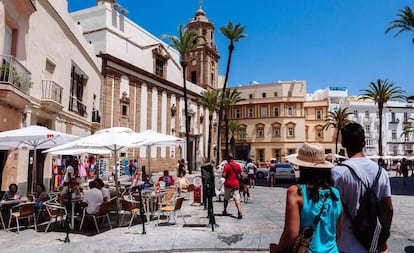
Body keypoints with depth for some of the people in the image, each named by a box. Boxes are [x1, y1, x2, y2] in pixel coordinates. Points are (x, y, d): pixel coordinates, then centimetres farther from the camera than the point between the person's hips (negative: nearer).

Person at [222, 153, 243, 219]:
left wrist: (222, 175, 6)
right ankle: (239, 212, -20)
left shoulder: (226, 165, -9)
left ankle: (225, 211, 30)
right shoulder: (237, 165, 3)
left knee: (226, 198, 16)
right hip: (236, 184, 2)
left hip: (228, 184, -2)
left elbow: (224, 175, -15)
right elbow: (241, 175, 4)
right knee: (237, 198, -4)